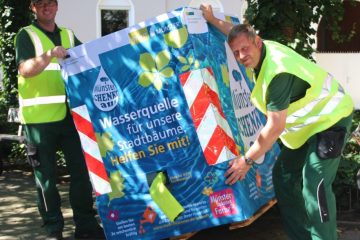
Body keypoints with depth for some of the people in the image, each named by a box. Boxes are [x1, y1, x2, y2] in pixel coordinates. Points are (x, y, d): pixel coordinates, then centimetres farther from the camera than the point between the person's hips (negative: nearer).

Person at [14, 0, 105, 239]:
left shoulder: (69, 36, 16)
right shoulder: (26, 35, 0)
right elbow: (25, 70, -15)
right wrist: (49, 56, -31)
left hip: (69, 114, 5)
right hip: (39, 117, -4)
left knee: (81, 169, 6)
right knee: (46, 175, 3)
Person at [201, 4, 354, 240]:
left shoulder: (278, 73, -33)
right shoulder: (264, 49, -5)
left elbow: (275, 127, -30)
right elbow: (238, 33, 21)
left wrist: (247, 159, -22)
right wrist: (212, 20, 28)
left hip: (330, 117, -10)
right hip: (309, 121, 10)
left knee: (315, 185, -20)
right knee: (283, 175, 7)